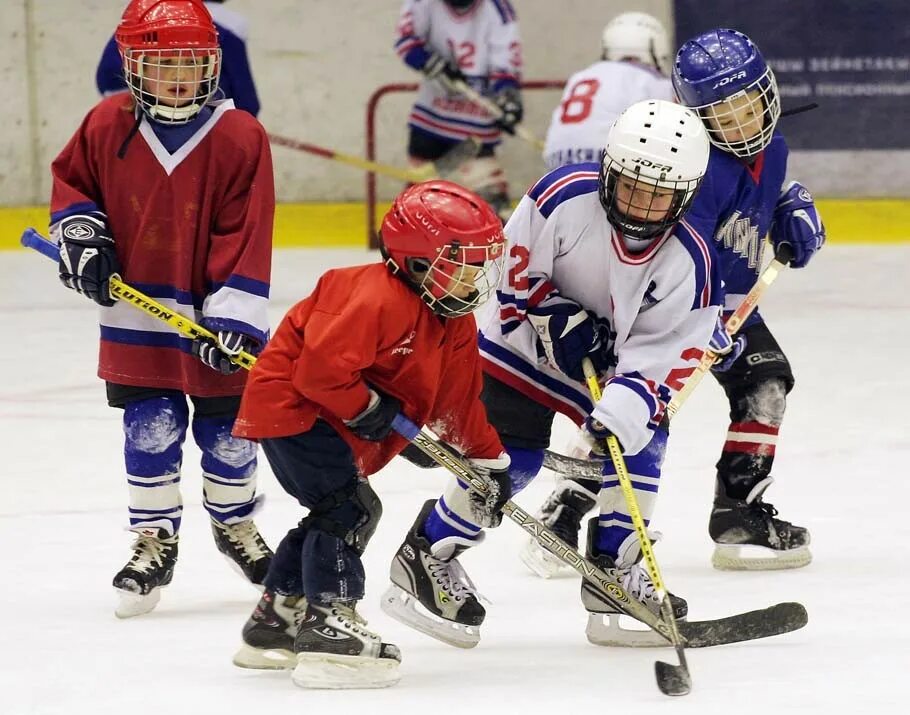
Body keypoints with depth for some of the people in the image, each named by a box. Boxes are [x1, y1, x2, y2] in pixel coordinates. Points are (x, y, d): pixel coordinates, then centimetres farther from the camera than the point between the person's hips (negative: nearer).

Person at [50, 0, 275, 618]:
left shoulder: (239, 138, -12)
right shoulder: (108, 126, -5)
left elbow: (246, 236, -13)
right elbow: (71, 180, 14)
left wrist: (233, 315, -18)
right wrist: (80, 235, -4)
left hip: (214, 317, -1)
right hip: (137, 315, 1)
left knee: (227, 431, 10)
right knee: (150, 430, 1)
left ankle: (235, 524, 35)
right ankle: (154, 540, 16)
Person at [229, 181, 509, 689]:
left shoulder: (455, 324, 3)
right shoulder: (376, 299, -29)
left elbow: (460, 400, 12)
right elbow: (323, 366, -34)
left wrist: (488, 461, 10)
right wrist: (366, 409, -22)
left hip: (338, 419, 11)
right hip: (292, 406, -11)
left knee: (334, 513, 20)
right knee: (350, 508, -20)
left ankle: (275, 624, 33)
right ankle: (329, 625, -24)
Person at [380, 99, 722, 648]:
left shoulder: (689, 263, -22)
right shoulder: (566, 197, -29)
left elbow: (664, 353, -21)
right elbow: (514, 272, -17)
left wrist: (627, 405, -36)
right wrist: (559, 319, -26)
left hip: (609, 354, 4)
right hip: (521, 335, -4)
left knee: (640, 436, -9)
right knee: (514, 456, -16)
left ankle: (614, 571, 7)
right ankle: (428, 555, 1)